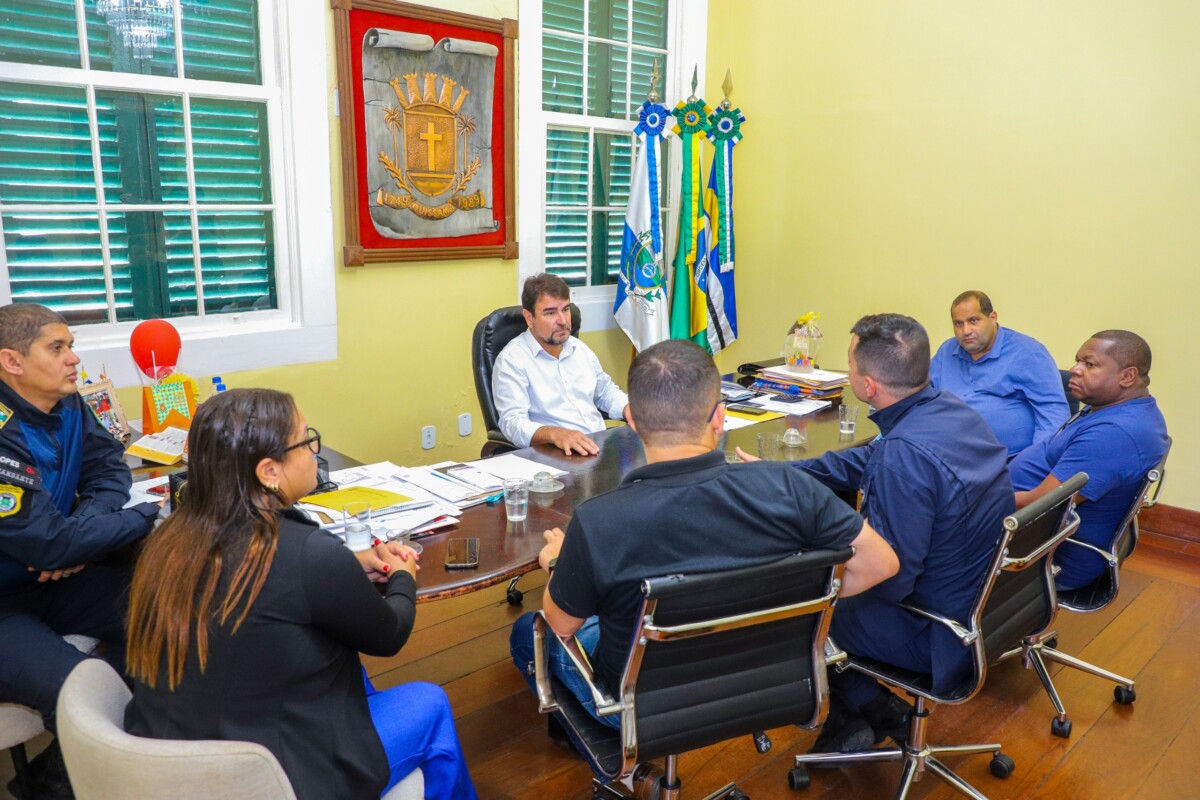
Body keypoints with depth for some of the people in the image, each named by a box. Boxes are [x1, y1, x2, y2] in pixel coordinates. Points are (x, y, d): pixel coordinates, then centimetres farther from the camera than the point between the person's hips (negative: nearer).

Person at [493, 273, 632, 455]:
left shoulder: (580, 349, 16)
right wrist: (555, 434, -34)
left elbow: (606, 391, 31)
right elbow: (513, 423, -16)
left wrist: (628, 408, 9)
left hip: (601, 446, 8)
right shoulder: (511, 360, -6)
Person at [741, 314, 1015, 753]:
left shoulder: (904, 454, -32)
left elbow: (889, 575, -27)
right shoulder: (951, 408, -3)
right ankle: (870, 705, 24)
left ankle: (875, 709, 18)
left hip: (944, 634, -9)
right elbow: (865, 462, 11)